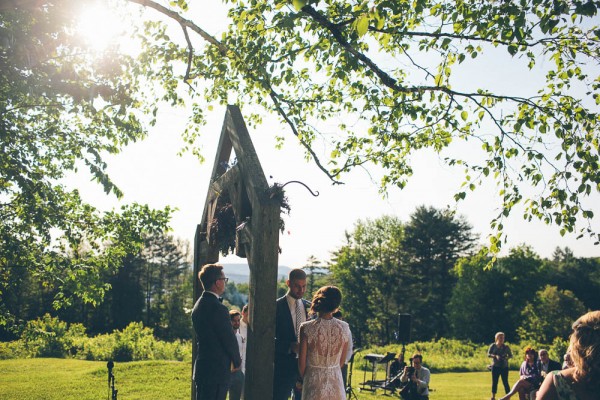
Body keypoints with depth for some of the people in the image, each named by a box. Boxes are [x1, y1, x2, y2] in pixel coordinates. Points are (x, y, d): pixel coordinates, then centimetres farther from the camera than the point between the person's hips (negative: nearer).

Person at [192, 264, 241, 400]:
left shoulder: (198, 305, 10)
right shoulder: (218, 308, -19)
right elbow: (229, 339, -14)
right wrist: (237, 361, 5)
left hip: (201, 368, 9)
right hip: (217, 371, -9)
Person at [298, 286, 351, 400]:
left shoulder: (306, 328, -14)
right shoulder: (344, 328, -6)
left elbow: (302, 362, -6)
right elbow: (342, 361, 4)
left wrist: (303, 379, 13)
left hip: (314, 383, -2)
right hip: (336, 382, 2)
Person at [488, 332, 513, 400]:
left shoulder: (506, 347, 0)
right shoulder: (493, 346, 1)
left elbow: (510, 355, 6)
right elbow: (488, 354, -2)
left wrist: (506, 357, -16)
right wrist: (495, 356, -20)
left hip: (504, 367, -1)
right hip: (495, 367, 1)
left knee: (505, 382, -3)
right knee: (494, 382, 4)